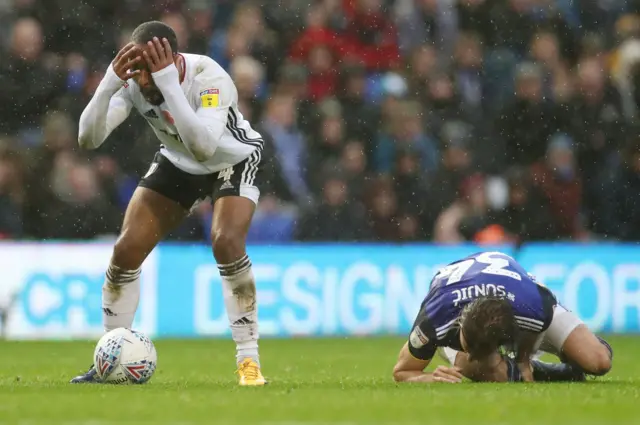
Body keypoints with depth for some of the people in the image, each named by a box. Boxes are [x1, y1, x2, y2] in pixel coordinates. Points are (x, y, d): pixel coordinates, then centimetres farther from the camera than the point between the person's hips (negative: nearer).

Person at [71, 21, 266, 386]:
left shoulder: (210, 78, -38)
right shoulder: (132, 82, -24)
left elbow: (203, 147, -51)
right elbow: (89, 138, -30)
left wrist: (168, 83, -55)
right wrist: (110, 82, -44)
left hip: (233, 161, -4)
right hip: (177, 163, 4)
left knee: (226, 242, -28)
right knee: (127, 249, -7)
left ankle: (249, 362, -17)